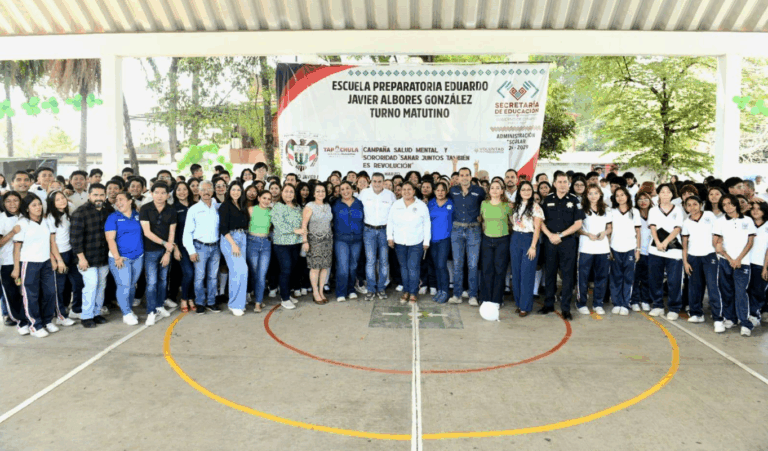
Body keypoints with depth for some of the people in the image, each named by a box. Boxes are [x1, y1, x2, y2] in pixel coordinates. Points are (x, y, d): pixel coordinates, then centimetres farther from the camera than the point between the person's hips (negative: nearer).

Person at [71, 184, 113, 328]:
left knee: (101, 285, 10)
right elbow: (75, 237, -13)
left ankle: (96, 313, 23)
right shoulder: (80, 213, -10)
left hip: (104, 257, 5)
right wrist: (81, 257, -15)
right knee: (91, 285, -7)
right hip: (88, 258, -5)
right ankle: (86, 316, 6)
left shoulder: (109, 211, 5)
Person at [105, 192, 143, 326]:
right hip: (121, 258, -3)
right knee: (124, 285, -6)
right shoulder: (113, 218, -2)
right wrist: (117, 257, -14)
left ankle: (129, 310, 23)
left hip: (138, 256, 3)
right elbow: (110, 239, -7)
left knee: (132, 285, 9)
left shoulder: (137, 215, 8)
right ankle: (126, 313, 7)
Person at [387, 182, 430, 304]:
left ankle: (413, 293, 4)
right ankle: (405, 292, 19)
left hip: (416, 243, -3)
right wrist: (390, 237, 3)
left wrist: (426, 241, -1)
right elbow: (390, 222, 11)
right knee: (404, 267, 8)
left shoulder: (421, 206, 0)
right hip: (399, 242, 3)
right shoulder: (396, 205, 6)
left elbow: (427, 224, 2)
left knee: (413, 267, -6)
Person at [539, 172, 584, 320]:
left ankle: (566, 308, 6)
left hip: (568, 241, -1)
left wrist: (560, 235, -11)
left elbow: (578, 223, -3)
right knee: (550, 273, 7)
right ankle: (549, 304, 18)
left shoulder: (574, 201, 2)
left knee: (568, 274, 0)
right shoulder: (547, 200, 7)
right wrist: (550, 235, -11)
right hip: (550, 241, 2)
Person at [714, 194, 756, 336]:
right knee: (727, 291, 5)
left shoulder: (747, 221, 8)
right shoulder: (720, 222, 8)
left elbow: (750, 242, 4)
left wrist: (739, 259, -6)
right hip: (725, 262, 2)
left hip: (742, 262, -2)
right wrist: (729, 259, -5)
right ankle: (729, 318, 17)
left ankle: (746, 324, -7)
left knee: (741, 292, -9)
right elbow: (717, 244, 4)